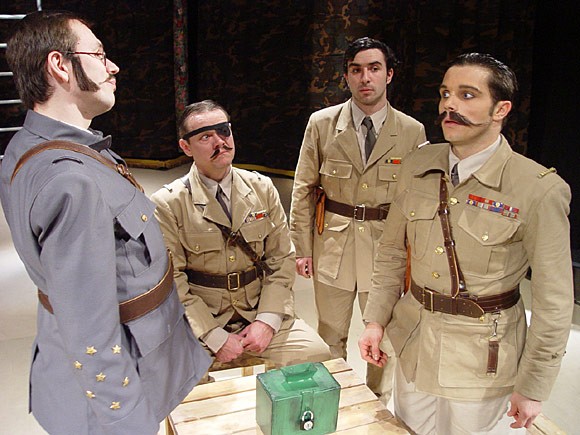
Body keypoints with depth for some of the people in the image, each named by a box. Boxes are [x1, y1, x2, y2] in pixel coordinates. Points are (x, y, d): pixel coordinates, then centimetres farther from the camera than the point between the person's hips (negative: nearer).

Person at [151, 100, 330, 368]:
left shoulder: (262, 188, 4)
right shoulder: (167, 204, -6)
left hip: (261, 312, 3)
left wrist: (267, 321, -9)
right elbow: (173, 283, -7)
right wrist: (216, 339, -13)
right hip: (201, 322, -2)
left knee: (317, 356, -16)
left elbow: (282, 259, 3)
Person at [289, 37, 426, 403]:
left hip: (387, 247, 0)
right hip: (332, 244, 1)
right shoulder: (321, 124, -2)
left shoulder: (412, 132, -3)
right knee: (331, 335, 16)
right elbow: (304, 190, 1)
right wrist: (302, 248, -1)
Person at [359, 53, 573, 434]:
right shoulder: (417, 167, -3)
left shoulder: (539, 190, -18)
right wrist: (376, 319, 3)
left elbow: (553, 301, -13)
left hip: (484, 355, -4)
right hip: (414, 343, 5)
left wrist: (532, 388, -8)